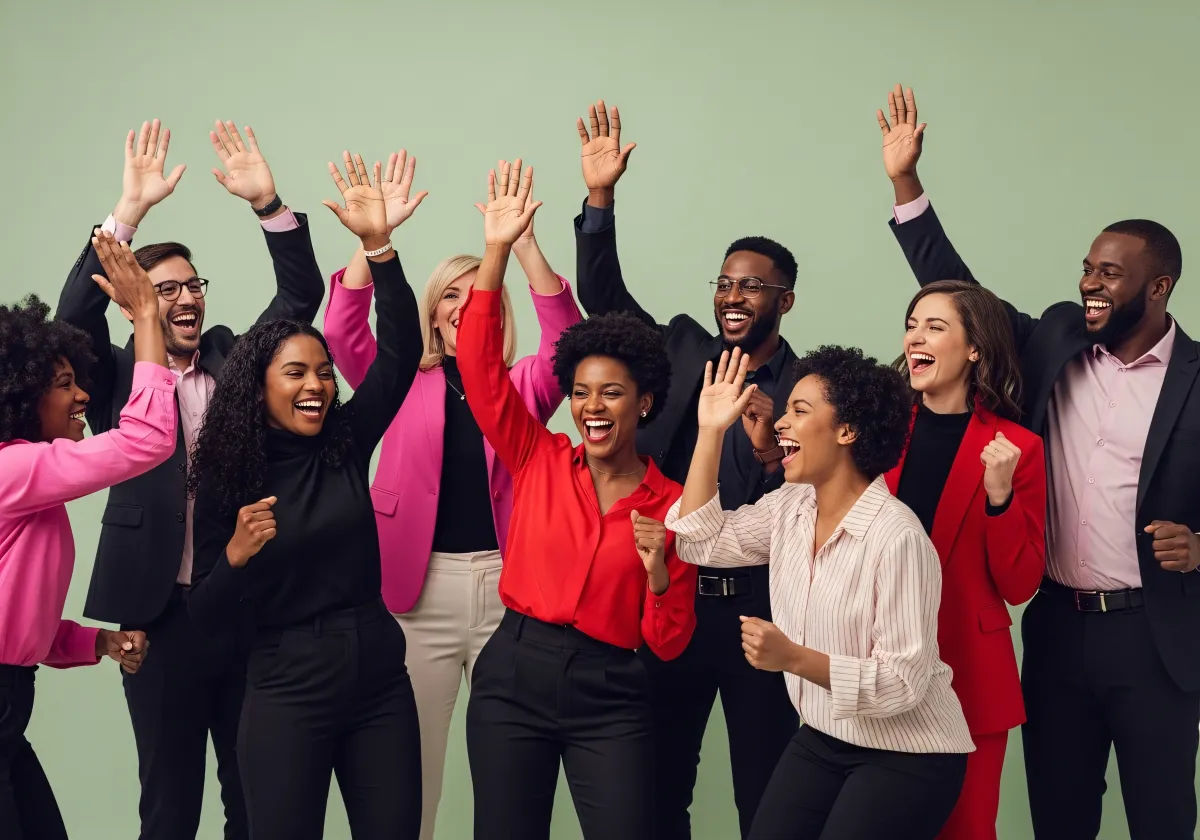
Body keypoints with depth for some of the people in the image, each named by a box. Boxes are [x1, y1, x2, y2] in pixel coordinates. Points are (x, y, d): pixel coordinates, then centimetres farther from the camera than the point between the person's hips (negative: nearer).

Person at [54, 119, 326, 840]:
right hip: (161, 615, -2)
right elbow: (75, 316, -14)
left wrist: (268, 203, -13)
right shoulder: (119, 380, 3)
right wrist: (131, 210, -22)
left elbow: (302, 297, 0)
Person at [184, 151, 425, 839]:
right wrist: (235, 555, -23)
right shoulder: (226, 478, -3)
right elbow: (206, 615, -3)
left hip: (382, 685, 3)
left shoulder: (346, 444, 2)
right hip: (287, 697, -2)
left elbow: (400, 354, -10)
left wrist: (379, 245, -19)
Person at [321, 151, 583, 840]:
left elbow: (569, 341, -11)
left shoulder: (522, 388, 7)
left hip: (505, 583, 0)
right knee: (410, 761, 6)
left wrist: (523, 243, -22)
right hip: (420, 586, 0)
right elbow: (342, 329, -6)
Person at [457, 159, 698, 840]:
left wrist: (657, 572, -16)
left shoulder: (672, 505, 2)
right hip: (512, 679, 1)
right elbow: (480, 366, -6)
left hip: (609, 700, -1)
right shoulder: (540, 460, 4)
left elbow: (669, 643, 3)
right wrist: (497, 251, -13)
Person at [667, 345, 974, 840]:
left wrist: (794, 658, -33)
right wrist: (711, 431, -3)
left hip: (907, 758, -7)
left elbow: (903, 681, -24)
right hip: (821, 741, 7)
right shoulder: (790, 508, 0)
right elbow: (701, 540, 1)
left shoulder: (896, 538, -24)